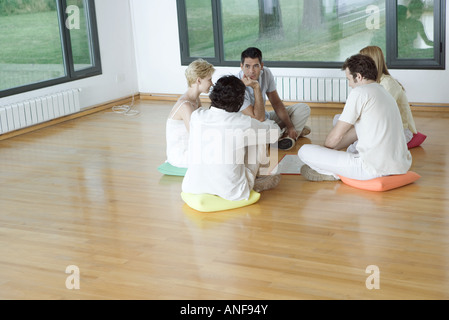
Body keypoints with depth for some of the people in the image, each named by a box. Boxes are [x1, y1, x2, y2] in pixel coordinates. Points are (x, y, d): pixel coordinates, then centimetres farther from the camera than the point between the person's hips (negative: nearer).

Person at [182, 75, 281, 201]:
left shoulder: (196, 116, -5)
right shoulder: (243, 123, -16)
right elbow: (274, 131, 4)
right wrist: (268, 123, 29)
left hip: (192, 189, 4)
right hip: (231, 193, -4)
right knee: (260, 140, 14)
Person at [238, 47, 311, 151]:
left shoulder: (266, 73, -11)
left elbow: (276, 102, 0)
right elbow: (258, 119, -35)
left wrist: (290, 126, -7)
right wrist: (256, 87, -39)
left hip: (265, 118, 6)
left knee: (303, 108, 0)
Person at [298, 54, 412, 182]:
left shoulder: (359, 92, -9)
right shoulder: (384, 92, 17)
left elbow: (336, 136, -4)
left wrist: (324, 148, 17)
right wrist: (332, 149, 25)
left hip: (374, 169, -9)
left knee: (304, 151, -6)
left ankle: (334, 174, 15)